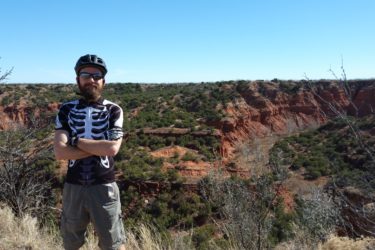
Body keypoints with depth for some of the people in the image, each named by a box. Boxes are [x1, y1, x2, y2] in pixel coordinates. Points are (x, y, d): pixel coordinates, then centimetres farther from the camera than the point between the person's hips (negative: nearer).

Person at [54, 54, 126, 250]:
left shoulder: (113, 110, -4)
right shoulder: (66, 110, 1)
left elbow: (113, 148, -19)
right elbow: (60, 152, -11)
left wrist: (76, 140, -12)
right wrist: (99, 148, -16)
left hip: (104, 187, -2)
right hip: (73, 187, 3)